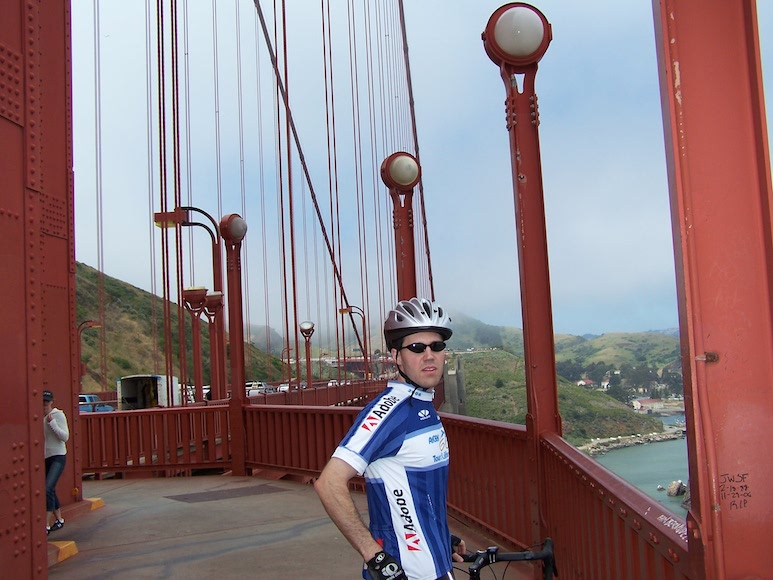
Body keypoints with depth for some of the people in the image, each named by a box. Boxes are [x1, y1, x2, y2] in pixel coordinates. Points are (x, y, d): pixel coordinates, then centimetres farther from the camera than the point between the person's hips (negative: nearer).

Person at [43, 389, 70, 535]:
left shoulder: (58, 415, -7)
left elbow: (65, 437, -12)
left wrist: (52, 423, -20)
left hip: (57, 457, -6)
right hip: (45, 458, 6)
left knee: (48, 489, -19)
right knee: (50, 491, 14)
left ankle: (47, 525, -18)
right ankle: (59, 520, 31)